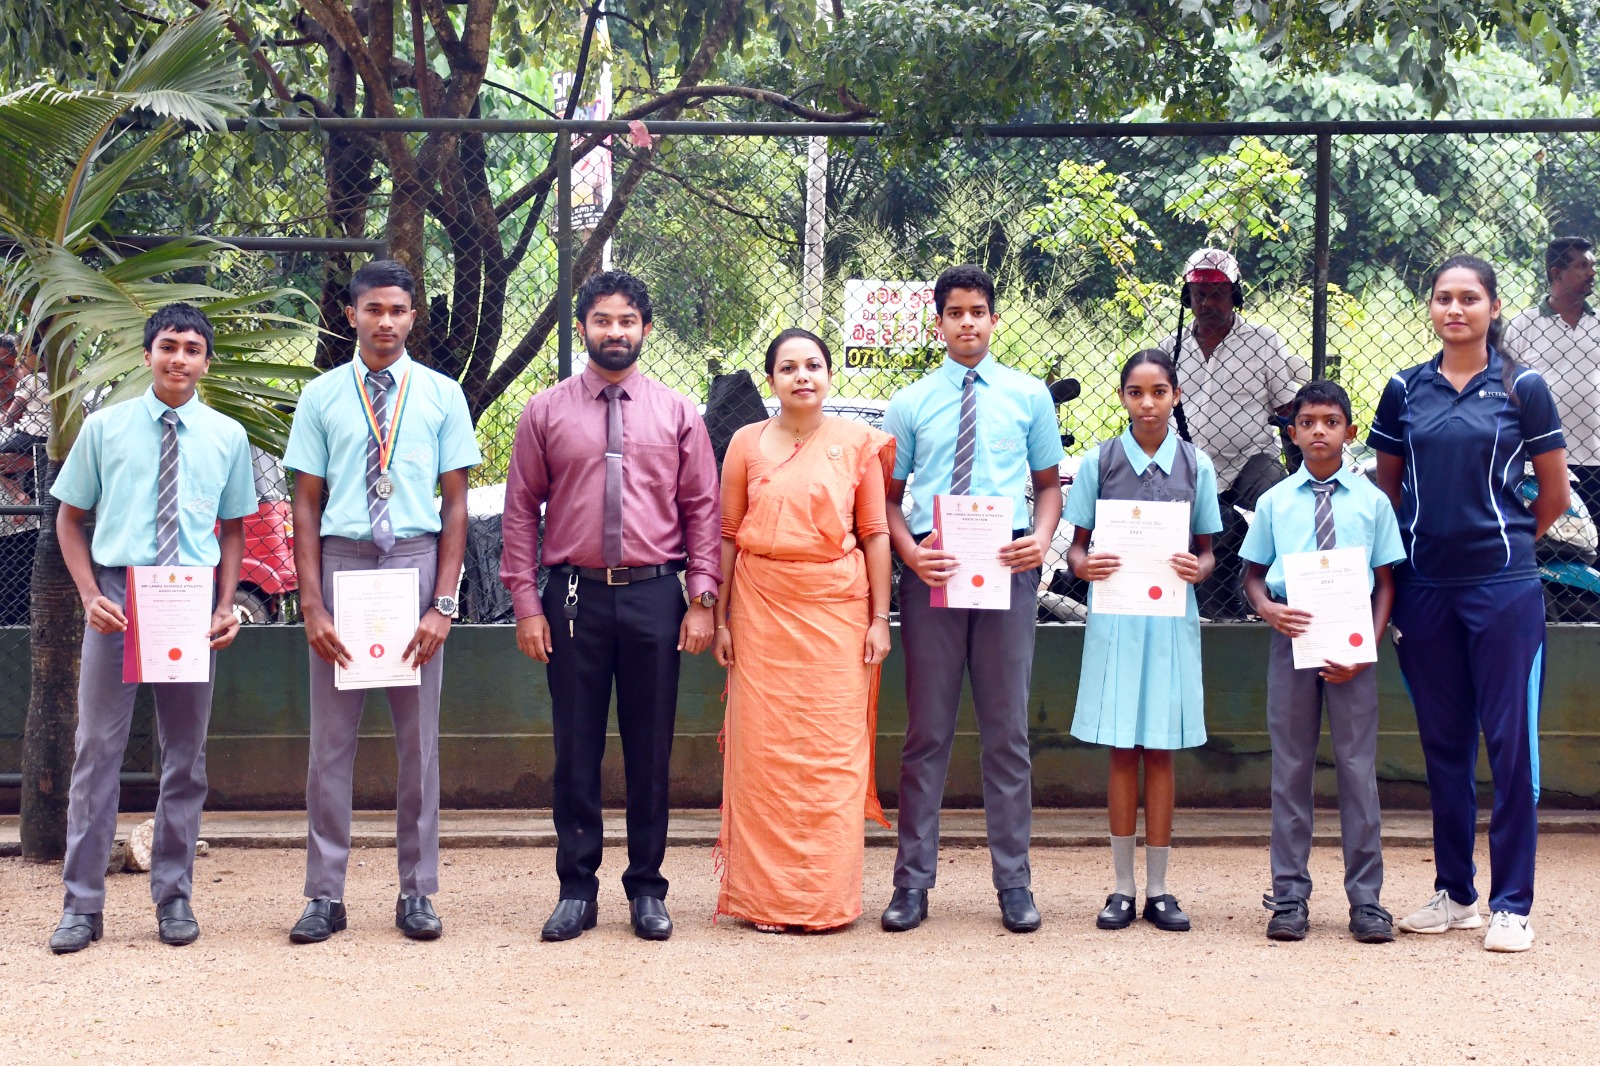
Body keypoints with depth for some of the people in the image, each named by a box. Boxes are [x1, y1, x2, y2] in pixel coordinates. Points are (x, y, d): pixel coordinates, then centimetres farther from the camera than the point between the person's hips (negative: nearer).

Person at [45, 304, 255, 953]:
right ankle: (82, 904, 6)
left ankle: (174, 898, 19)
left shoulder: (227, 437, 6)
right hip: (117, 592, -1)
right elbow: (70, 518, 7)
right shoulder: (104, 429, 3)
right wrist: (90, 595, -5)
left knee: (185, 753, 8)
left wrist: (226, 606, -1)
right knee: (98, 747, -1)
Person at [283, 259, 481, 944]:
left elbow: (456, 505, 3)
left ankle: (417, 894, 15)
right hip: (340, 562, 0)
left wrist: (442, 604, -6)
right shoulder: (321, 397, 5)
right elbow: (307, 505, 4)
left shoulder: (442, 395, 5)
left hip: (416, 562, 0)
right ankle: (325, 895, 11)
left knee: (419, 738, 6)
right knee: (331, 738, 3)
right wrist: (312, 605, -4)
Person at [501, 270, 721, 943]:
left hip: (653, 596, 0)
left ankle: (647, 888, 16)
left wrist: (702, 599, -2)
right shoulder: (545, 413, 5)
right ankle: (576, 888, 14)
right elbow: (521, 509, 5)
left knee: (650, 749, 6)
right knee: (576, 748, 4)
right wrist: (525, 602, -2)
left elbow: (702, 508, 6)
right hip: (573, 596, 0)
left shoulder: (677, 413, 7)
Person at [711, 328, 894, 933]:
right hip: (762, 609, 1)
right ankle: (765, 897, 8)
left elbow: (876, 534, 4)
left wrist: (879, 619, -1)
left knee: (834, 751, 0)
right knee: (764, 749, 0)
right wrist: (721, 619, 4)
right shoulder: (747, 443, 7)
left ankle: (827, 896, 9)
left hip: (836, 610, 0)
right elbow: (728, 535, 7)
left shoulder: (858, 444, 5)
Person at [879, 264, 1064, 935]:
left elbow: (1049, 482, 13)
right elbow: (888, 495, 8)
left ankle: (1013, 883, 13)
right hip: (931, 572, 0)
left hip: (1007, 566, 0)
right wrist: (908, 551, -10)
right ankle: (913, 880, 12)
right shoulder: (910, 403, 7)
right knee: (927, 730, 5)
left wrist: (1043, 537, -7)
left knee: (1007, 730, 5)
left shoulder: (1029, 396, 9)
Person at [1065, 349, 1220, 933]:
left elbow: (1207, 549, 10)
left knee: (1161, 751, 4)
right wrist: (1084, 565, -16)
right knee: (1122, 750, 2)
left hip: (1171, 617, 1)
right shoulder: (1099, 461, 3)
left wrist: (1198, 568, -12)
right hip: (1114, 616, 0)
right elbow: (1077, 544, 6)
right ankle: (1123, 887, 10)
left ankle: (1158, 888, 12)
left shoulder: (1196, 464, 5)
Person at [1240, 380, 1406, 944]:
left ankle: (1366, 900, 10)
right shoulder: (1275, 502, 6)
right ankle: (1290, 897, 13)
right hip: (1292, 640, 1)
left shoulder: (1371, 500, 4)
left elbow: (1386, 581, 4)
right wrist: (1267, 608, -12)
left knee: (1357, 767, 2)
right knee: (1291, 768, 6)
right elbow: (1253, 573, 10)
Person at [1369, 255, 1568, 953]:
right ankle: (1454, 894, 20)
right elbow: (1387, 488, 16)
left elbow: (1555, 493, 7)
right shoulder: (1405, 391, 7)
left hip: (1503, 587, -3)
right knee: (1443, 743, 10)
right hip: (1425, 589, 3)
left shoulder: (1522, 388, 0)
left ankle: (1512, 904, 5)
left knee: (1510, 740, -2)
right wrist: (1426, 539, 9)